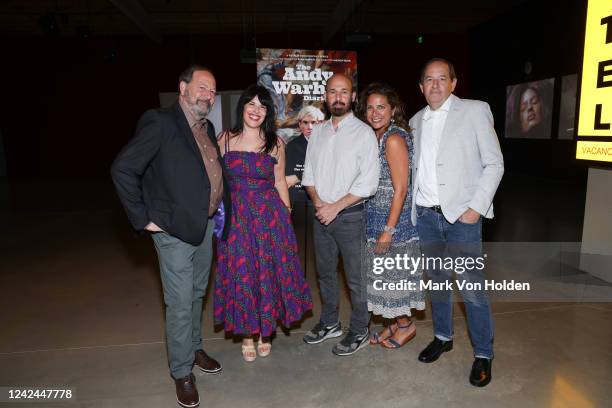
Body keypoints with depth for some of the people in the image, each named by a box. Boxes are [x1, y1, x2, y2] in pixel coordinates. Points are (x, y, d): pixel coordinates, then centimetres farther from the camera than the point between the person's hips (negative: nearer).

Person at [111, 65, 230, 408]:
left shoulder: (207, 129, 9)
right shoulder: (161, 122, -14)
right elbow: (123, 169, -18)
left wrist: (219, 208, 8)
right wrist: (143, 219, -17)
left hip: (205, 225, 7)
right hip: (175, 229, -7)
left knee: (198, 294, 21)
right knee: (180, 304, 4)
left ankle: (195, 348, 42)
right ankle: (182, 373, 23)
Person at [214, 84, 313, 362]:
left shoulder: (275, 142, 2)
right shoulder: (225, 139, 2)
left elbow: (279, 181, 7)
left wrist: (286, 214, 4)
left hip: (269, 215, 0)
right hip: (235, 216, 0)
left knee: (269, 273, 7)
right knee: (240, 275, 7)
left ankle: (265, 332, 29)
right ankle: (247, 334, 26)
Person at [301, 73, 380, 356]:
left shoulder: (364, 133, -8)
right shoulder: (317, 132, 9)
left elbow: (368, 182, -13)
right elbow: (309, 173, 10)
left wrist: (336, 206, -15)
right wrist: (317, 201, -7)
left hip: (349, 215, -5)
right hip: (321, 213, 6)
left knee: (355, 277, 5)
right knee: (325, 272, 17)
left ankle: (359, 332, 24)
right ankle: (329, 322, 37)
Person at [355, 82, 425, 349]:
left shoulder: (394, 139, -17)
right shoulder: (376, 137, 10)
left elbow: (401, 190, -19)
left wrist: (388, 230, -20)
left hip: (394, 217, -8)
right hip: (376, 216, 8)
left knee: (394, 272, 5)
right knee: (385, 272, 16)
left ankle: (406, 325, 25)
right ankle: (396, 322, 32)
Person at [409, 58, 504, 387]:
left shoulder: (475, 111, -2)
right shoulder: (416, 120, 12)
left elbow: (494, 163, -4)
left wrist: (476, 207, -12)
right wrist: (415, 208, 6)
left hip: (461, 215, -4)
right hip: (425, 215, 5)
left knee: (471, 288, -2)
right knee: (437, 280, 15)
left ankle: (483, 354, 16)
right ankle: (442, 337, 33)